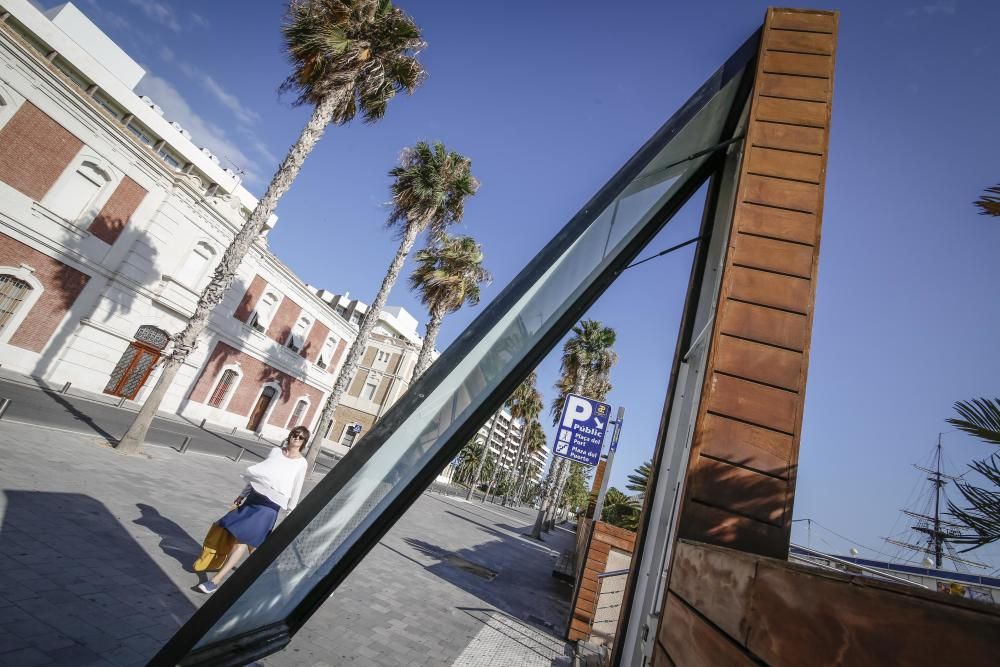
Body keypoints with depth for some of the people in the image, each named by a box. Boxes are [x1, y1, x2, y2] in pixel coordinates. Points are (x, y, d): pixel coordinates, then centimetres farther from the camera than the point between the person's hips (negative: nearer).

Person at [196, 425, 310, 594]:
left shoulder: (301, 463, -7)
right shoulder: (275, 451, 5)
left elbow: (296, 491, -3)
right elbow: (259, 472, 14)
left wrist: (291, 514, -1)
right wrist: (243, 494, 16)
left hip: (270, 505, -5)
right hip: (254, 496, 6)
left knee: (243, 540, -6)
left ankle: (216, 580, 2)